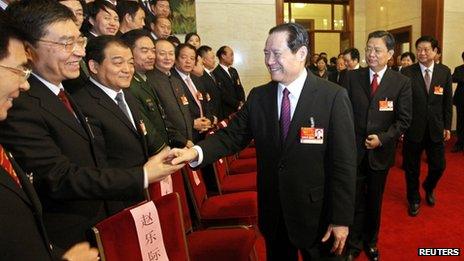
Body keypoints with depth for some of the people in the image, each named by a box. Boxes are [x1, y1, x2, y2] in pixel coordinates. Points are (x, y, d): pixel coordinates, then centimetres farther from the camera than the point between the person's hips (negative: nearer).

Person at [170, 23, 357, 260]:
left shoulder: (333, 96, -13)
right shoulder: (258, 97, 0)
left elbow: (344, 162, -13)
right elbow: (233, 136, -4)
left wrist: (341, 219, -12)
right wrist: (196, 152, -22)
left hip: (316, 214, -3)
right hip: (272, 213, 4)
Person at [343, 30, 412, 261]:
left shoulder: (402, 82, -3)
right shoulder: (351, 77, -2)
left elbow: (404, 119, -3)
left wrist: (382, 138, -15)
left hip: (381, 152, 1)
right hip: (354, 150, 0)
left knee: (374, 201, 17)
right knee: (355, 200, 8)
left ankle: (370, 242, 39)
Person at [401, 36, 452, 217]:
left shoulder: (445, 72, 1)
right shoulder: (407, 72, -7)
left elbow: (447, 101, 6)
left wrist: (447, 127, 4)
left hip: (436, 128, 2)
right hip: (414, 127, -2)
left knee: (438, 166, 9)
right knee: (412, 168, 10)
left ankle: (429, 188, 42)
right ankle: (414, 199, 32)